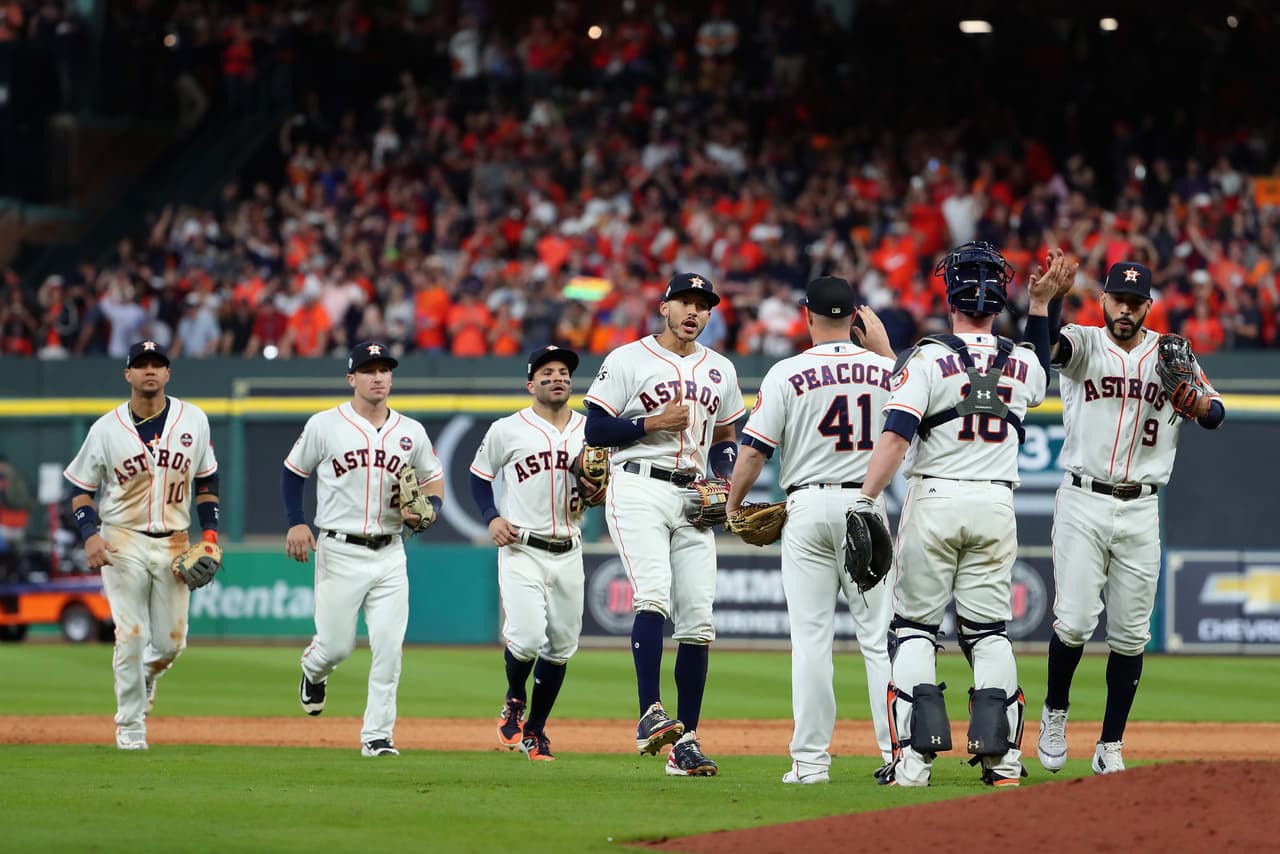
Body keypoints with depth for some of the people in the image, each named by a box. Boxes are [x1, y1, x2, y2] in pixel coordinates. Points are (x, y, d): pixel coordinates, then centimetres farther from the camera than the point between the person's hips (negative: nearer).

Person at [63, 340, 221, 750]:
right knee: (131, 636, -8)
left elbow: (206, 481, 13)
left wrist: (210, 533, 2)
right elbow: (81, 488, 2)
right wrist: (90, 535, -13)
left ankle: (146, 674, 38)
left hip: (174, 543, 2)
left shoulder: (193, 420, 2)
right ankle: (130, 726, 5)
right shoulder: (107, 428, -5)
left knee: (171, 641, 3)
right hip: (123, 542, -2)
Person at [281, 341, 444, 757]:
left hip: (389, 554, 3)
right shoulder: (325, 425, -2)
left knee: (389, 647, -6)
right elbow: (293, 472, 8)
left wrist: (427, 510, -7)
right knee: (337, 644, -2)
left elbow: (434, 481, 16)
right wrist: (296, 523, -5)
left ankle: (377, 736, 0)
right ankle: (313, 672, 36)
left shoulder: (411, 432, 7)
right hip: (340, 553, -3)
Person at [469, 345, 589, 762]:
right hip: (522, 551, -4)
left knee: (561, 646, 5)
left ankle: (535, 731, 21)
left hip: (568, 553, 4)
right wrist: (492, 517, -6)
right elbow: (480, 474, 10)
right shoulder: (507, 430, -2)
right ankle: (514, 701, 13)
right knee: (528, 637, -18)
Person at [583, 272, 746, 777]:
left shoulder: (719, 370, 17)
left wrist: (724, 479, 5)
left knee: (697, 619, -1)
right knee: (654, 595, -25)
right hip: (638, 489, -5)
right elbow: (595, 431, -2)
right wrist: (653, 423, -13)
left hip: (692, 498, 5)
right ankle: (650, 715, -31)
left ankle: (685, 741, 3)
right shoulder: (628, 360, 1)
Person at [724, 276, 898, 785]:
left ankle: (810, 758, -2)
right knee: (880, 637, 3)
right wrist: (881, 342, 28)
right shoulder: (884, 369, 3)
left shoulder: (787, 374, -5)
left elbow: (753, 452, -6)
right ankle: (899, 754, -2)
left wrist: (734, 505, 10)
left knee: (811, 638, 0)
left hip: (808, 507, -2)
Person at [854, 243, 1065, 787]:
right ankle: (1002, 757, 2)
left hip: (934, 501, -3)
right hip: (996, 505, 3)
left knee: (914, 629, 3)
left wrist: (865, 501, -20)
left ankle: (915, 756, -8)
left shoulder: (928, 360, -8)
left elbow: (896, 435, -18)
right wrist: (1041, 303, 29)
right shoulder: (1022, 363, 5)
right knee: (988, 631, 10)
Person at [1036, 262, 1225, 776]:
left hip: (1141, 511, 2)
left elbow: (1215, 415, 0)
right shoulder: (1084, 345, 2)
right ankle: (1055, 711, 14)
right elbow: (1045, 345, -21)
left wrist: (1195, 402, -24)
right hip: (1082, 503, -2)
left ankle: (1111, 748, 10)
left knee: (1130, 635, 2)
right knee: (1075, 622, -12)